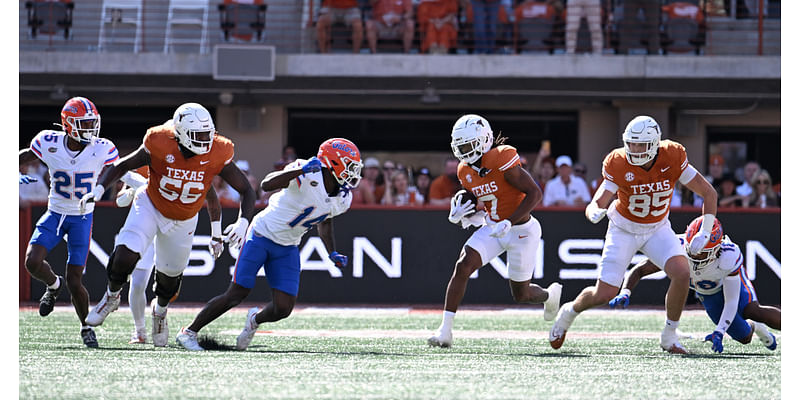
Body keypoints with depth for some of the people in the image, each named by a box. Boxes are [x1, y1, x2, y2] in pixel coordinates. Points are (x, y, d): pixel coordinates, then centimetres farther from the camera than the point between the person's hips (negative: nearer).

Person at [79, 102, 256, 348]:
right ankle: (112, 296, 11)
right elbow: (123, 166, -11)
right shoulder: (159, 146, -28)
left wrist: (243, 223, -31)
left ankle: (160, 309, 50)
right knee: (126, 255, -22)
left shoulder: (217, 155, -24)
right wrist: (99, 189, -27)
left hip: (183, 221, 2)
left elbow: (246, 191, -14)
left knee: (171, 275, 14)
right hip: (151, 208, -2)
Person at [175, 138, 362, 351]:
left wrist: (332, 253, 9)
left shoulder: (342, 199, -2)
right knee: (236, 295, -6)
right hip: (262, 236, -6)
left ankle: (255, 319, 31)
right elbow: (266, 185, -39)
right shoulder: (307, 175, -24)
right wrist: (301, 170, -49)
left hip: (287, 249, 6)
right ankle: (189, 332, 11)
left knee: (283, 309, -5)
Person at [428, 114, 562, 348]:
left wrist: (509, 223, -30)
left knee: (521, 294, 7)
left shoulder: (501, 159, -24)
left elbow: (534, 193, -24)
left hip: (522, 231, -6)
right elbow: (473, 212, 13)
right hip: (493, 228, 6)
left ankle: (550, 294, 44)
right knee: (463, 266, -17)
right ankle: (445, 330, -16)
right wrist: (457, 217, -11)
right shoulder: (466, 172, 0)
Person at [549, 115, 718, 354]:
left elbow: (709, 193, -11)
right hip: (624, 229, -1)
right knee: (604, 294, -5)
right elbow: (597, 204, -23)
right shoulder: (618, 165, -23)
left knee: (682, 273, -25)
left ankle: (669, 337, -6)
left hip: (658, 229, 1)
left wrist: (704, 234, -18)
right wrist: (594, 212, -48)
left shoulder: (672, 158, -21)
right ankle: (569, 312, 30)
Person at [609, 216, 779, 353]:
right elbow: (639, 270, -31)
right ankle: (752, 328, 40)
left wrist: (719, 333, -47)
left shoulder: (729, 256, -42)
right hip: (708, 295, 2)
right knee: (744, 338, 2)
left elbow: (731, 303, -35)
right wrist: (625, 293, -50)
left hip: (731, 279, -2)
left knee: (752, 312, -30)